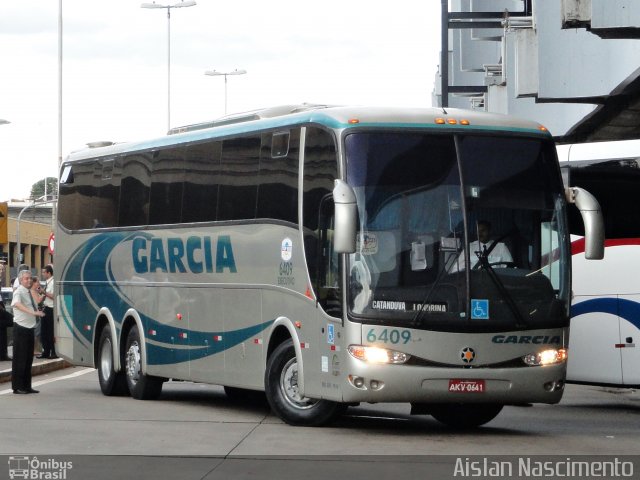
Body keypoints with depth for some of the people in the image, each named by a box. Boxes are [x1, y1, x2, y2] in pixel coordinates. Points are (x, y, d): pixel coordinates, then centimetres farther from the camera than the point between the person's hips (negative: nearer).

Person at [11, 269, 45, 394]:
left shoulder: (29, 293, 13)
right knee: (19, 358, -5)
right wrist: (32, 312, -46)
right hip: (20, 328, -8)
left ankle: (26, 386, 19)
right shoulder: (19, 292, -13)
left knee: (28, 358, 12)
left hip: (29, 328, 8)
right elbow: (17, 304, -36)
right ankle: (17, 387, 1)